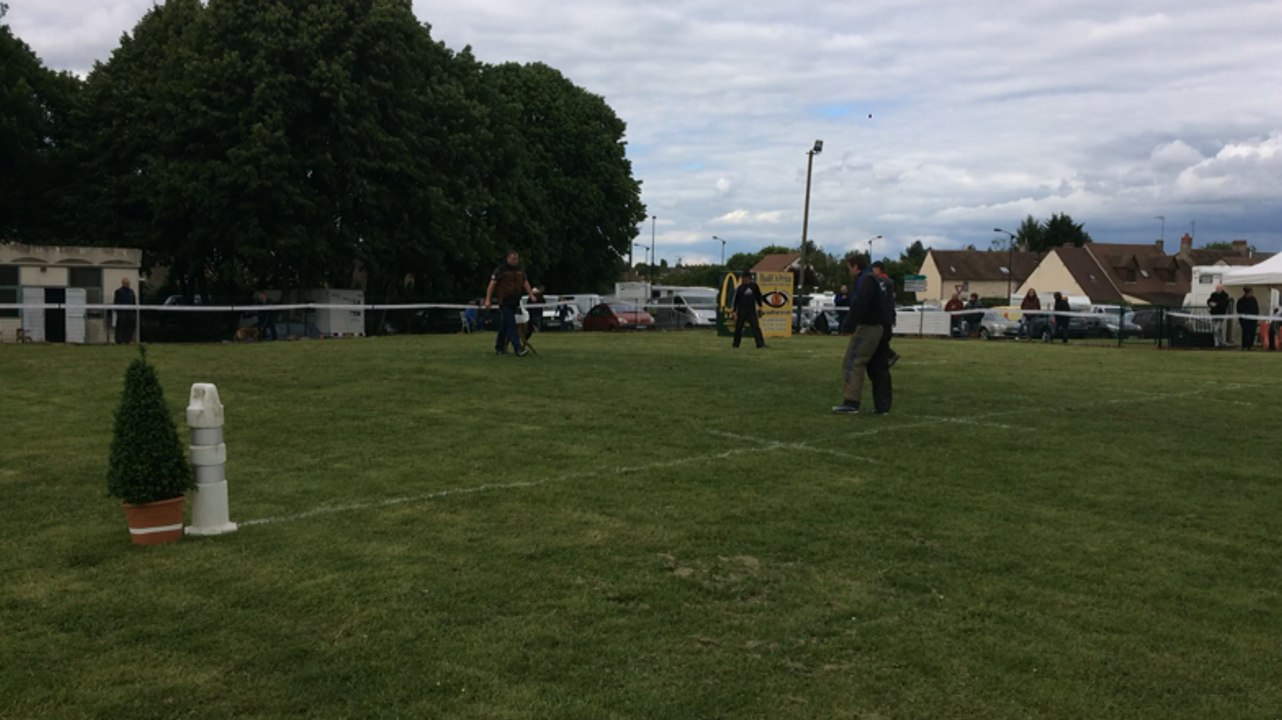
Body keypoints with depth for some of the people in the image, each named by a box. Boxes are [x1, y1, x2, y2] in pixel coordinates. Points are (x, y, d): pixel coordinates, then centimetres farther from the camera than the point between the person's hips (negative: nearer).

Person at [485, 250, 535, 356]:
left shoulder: (520, 270, 12)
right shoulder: (500, 270, -5)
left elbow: (525, 283, 14)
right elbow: (492, 284, -8)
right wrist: (488, 300, -16)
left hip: (515, 302, 6)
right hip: (505, 302, -6)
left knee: (504, 326, 13)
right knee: (511, 325, -13)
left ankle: (499, 348, 23)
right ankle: (518, 349, -19)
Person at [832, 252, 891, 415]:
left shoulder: (866, 280, -12)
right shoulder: (873, 279, 20)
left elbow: (859, 306, -23)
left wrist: (847, 325, -20)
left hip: (867, 328, -10)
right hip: (879, 327, 10)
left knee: (852, 363, -10)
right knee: (878, 367, 11)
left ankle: (850, 402, -15)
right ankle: (882, 406, 13)